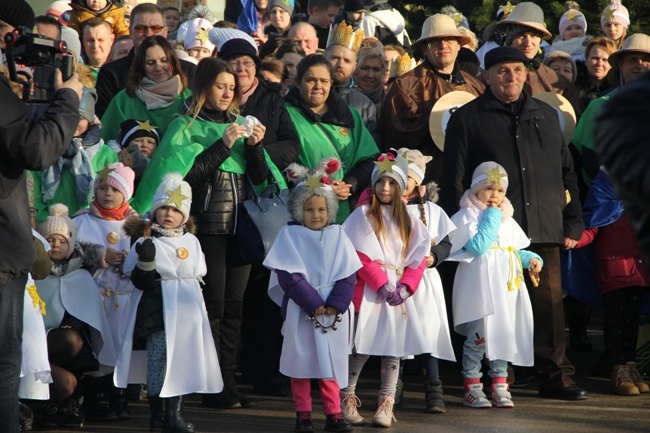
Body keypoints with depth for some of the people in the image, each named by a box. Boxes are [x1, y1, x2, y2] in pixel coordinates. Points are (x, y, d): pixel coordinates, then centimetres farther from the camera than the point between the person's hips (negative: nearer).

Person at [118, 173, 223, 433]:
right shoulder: (146, 242, -4)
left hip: (186, 312, 5)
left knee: (182, 360, 5)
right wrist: (145, 260, -27)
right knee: (158, 358, -8)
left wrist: (196, 305, 18)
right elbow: (140, 282, -12)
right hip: (158, 310, -5)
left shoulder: (191, 241, 12)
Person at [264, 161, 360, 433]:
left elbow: (348, 274, 1)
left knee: (331, 362, 5)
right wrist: (313, 304, -16)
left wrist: (336, 304, -13)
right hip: (301, 309, -2)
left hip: (333, 310, 2)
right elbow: (290, 276, -9)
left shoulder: (337, 235, 6)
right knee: (301, 362, 2)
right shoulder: (290, 235, -1)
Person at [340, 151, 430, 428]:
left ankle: (386, 405, 2)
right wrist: (383, 284, -15)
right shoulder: (364, 215, 1)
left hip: (398, 290, 4)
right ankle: (347, 400, 2)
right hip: (369, 290, -4)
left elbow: (419, 256, 7)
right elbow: (362, 256, -7)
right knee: (362, 346, -7)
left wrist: (405, 286, -8)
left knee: (394, 347, -1)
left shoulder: (408, 220, 14)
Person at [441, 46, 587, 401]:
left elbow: (566, 172, 20)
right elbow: (454, 180, 4)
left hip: (543, 231, 3)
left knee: (550, 302, 0)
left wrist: (573, 223, 13)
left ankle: (555, 376, 8)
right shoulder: (467, 119, 6)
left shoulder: (547, 116, 17)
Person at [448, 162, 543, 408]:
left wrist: (531, 259, 3)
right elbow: (478, 246, -19)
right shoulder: (467, 216, -5)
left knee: (504, 336, 8)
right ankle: (472, 388, 2)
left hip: (506, 286, 7)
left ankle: (500, 387, 15)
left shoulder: (506, 218, 18)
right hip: (480, 288, -7)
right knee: (478, 337, -6)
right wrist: (492, 217, -15)